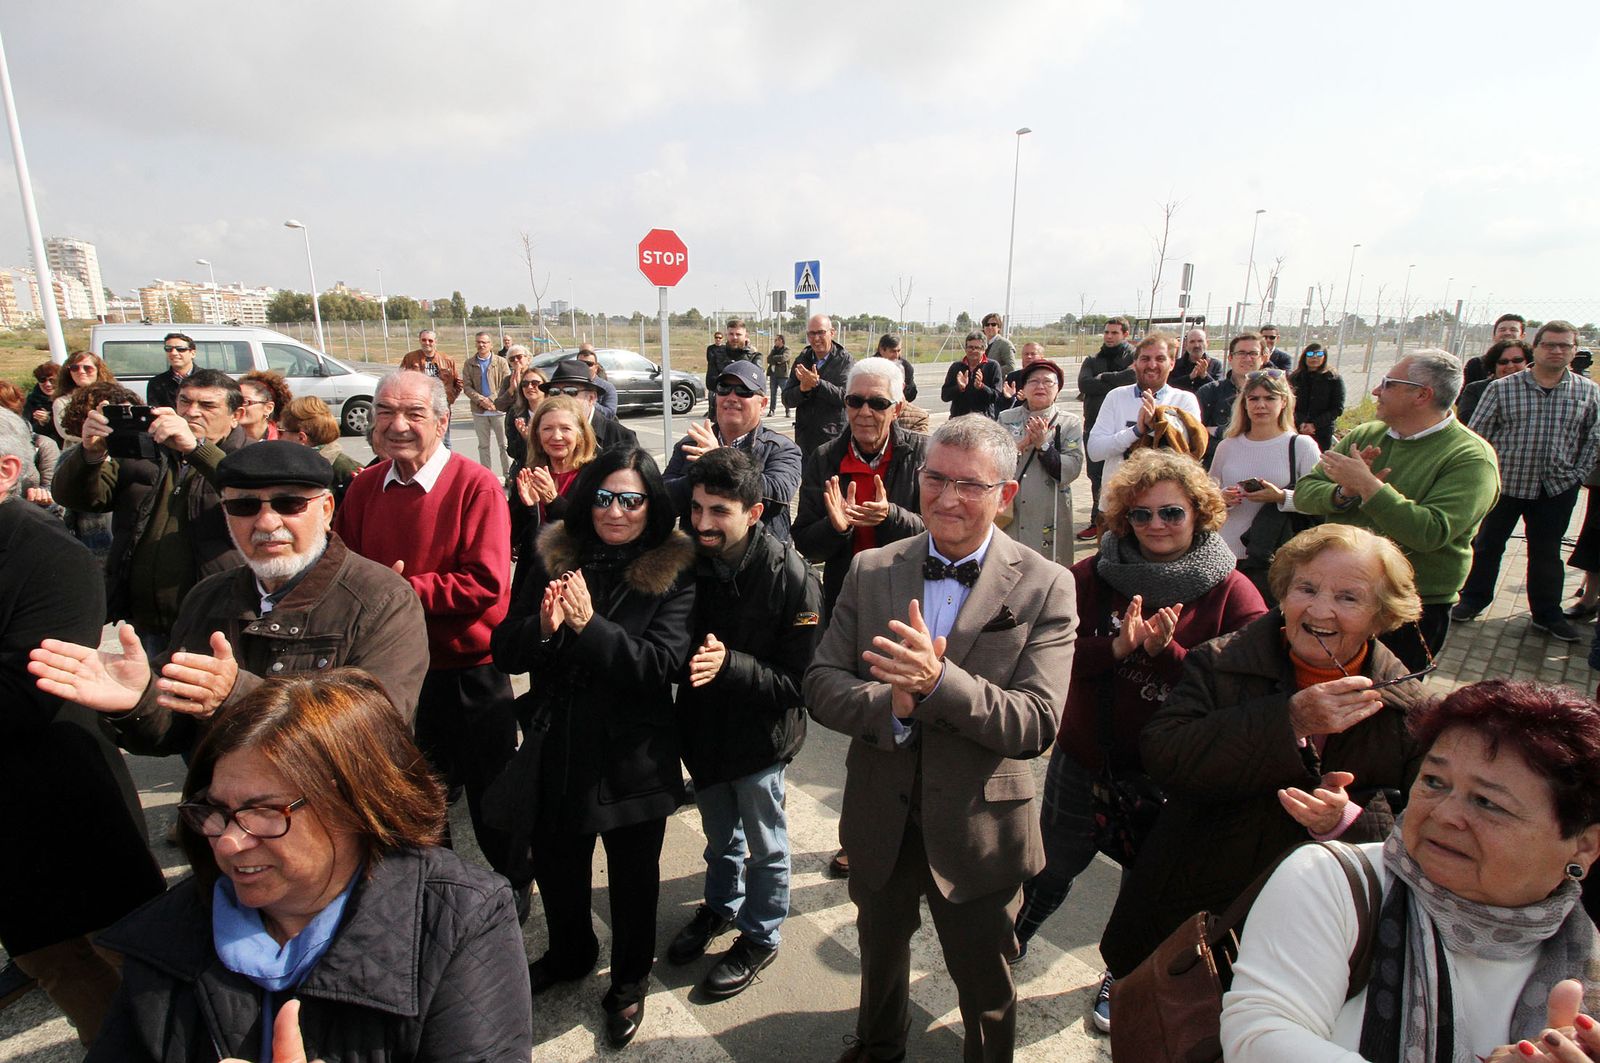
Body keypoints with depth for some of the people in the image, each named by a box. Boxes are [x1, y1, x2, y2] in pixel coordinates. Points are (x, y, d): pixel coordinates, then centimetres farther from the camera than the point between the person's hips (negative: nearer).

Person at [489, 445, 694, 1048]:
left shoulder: (674, 572, -12)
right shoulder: (552, 559, -2)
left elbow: (662, 664, -21)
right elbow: (505, 652, -3)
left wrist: (589, 624, -32)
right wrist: (544, 626, -24)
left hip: (633, 755, -3)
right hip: (558, 747, 4)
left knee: (633, 874, 16)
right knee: (555, 863, 22)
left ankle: (630, 981, 44)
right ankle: (570, 954, 53)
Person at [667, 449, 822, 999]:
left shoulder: (792, 578, -25)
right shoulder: (690, 562, -12)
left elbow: (797, 681, -25)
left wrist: (729, 663, -36)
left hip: (761, 733, -4)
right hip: (704, 726, 5)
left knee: (764, 844, 17)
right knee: (719, 835, 27)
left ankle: (761, 935, 42)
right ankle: (721, 905, 54)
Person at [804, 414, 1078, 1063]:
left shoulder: (1045, 587, -14)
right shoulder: (871, 572, -6)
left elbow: (1037, 726, -21)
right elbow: (820, 686, -9)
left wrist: (938, 682, -37)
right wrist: (890, 704, -29)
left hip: (977, 831, -3)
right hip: (879, 820, 4)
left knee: (986, 993, 21)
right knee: (879, 956, 30)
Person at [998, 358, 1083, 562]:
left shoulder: (1070, 423, 4)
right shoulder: (1006, 419, 8)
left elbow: (1072, 469, -8)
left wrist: (1043, 445, -17)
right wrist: (1022, 444, -14)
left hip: (1048, 519, -1)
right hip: (1009, 513, 1)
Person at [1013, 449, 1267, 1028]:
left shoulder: (1233, 594, -11)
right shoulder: (1092, 577, -8)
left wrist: (1164, 650, -29)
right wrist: (1117, 646, -28)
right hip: (1085, 759, 1)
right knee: (1051, 869, 17)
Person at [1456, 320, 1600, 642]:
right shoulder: (1502, 388, -5)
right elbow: (1477, 433, -4)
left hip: (1558, 488, 2)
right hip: (1504, 482, -2)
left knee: (1547, 552, 13)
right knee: (1487, 544, 10)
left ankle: (1547, 614, 26)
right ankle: (1473, 600, 25)